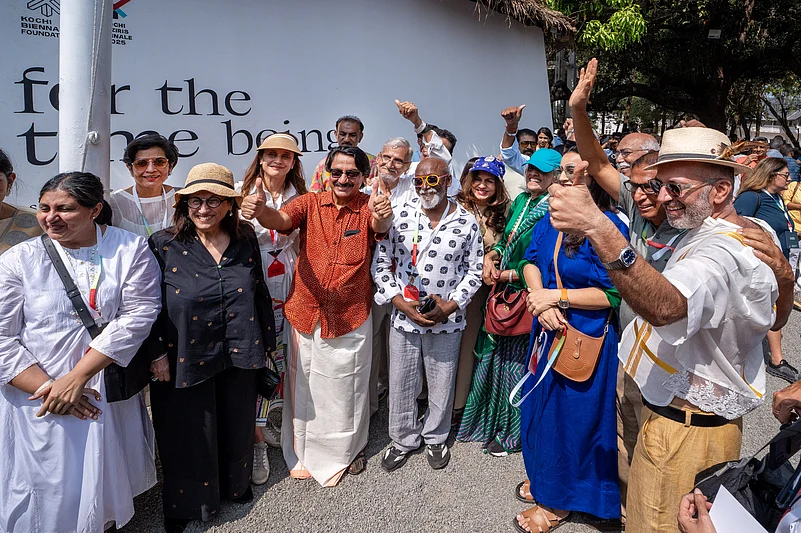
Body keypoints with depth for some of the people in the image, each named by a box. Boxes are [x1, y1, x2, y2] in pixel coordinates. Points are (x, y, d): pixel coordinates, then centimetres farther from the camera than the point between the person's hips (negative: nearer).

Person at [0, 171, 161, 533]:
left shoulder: (131, 250, -6)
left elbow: (139, 314, -15)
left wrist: (77, 377, -18)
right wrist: (46, 388, -16)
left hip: (109, 392, 1)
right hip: (38, 400, -1)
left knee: (106, 480, 19)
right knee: (48, 487, 11)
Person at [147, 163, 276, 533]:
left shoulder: (245, 240, -1)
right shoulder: (164, 245, -10)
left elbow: (259, 294, 6)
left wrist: (266, 342, 8)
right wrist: (158, 353, -9)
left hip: (239, 356, 3)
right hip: (185, 359, -2)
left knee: (237, 427, 20)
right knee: (190, 434, 14)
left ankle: (235, 484, 48)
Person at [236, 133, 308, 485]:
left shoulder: (298, 197, 8)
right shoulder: (241, 192, -1)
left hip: (284, 291, 3)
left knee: (275, 355, 11)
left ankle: (263, 420, 31)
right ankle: (255, 441, 9)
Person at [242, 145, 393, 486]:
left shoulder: (368, 207, -6)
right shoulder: (310, 204, -4)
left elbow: (380, 225, -28)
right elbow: (281, 219, -22)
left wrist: (382, 217, -53)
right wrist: (260, 211, -46)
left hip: (350, 319, -1)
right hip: (305, 314, 1)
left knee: (346, 390, 17)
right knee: (304, 389, 16)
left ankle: (348, 449, 43)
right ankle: (304, 454, 40)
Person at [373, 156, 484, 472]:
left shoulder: (466, 223, -4)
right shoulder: (400, 215, -3)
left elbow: (474, 270, 2)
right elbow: (380, 263, -2)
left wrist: (449, 307, -10)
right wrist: (401, 303, -12)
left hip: (446, 322, 0)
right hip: (403, 318, 1)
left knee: (441, 385, 15)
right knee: (401, 384, 13)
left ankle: (435, 437, 40)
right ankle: (404, 439, 36)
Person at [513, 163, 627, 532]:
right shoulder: (552, 220, 3)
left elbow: (613, 294, -20)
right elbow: (530, 262, 3)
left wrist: (556, 297, -18)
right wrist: (540, 300, -15)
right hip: (549, 330, 7)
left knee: (569, 414, 9)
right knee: (542, 406, 20)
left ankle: (557, 501, 31)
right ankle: (543, 476, 44)